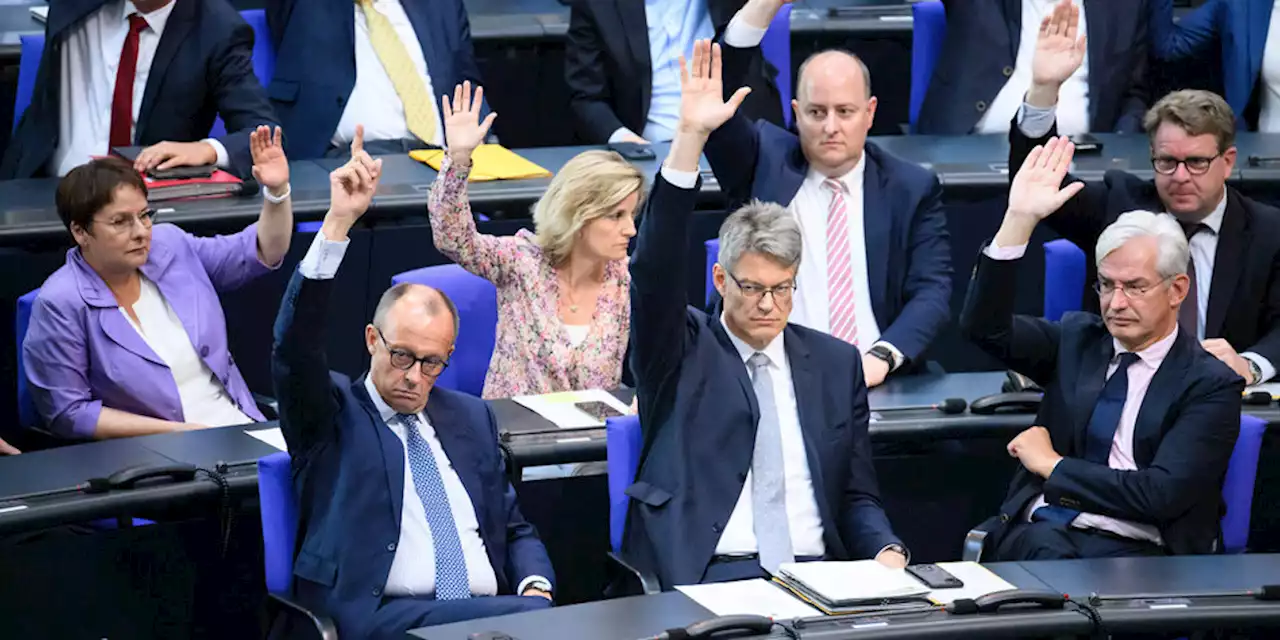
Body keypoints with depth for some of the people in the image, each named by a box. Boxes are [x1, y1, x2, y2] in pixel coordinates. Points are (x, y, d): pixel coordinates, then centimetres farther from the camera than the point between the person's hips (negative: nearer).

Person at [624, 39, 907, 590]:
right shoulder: (681, 350, 7)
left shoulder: (836, 363, 15)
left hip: (818, 573, 4)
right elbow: (655, 270, -12)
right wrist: (690, 138, -21)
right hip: (709, 578, -4)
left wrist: (887, 550, -6)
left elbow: (857, 496, 18)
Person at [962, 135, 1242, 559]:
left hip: (1133, 545, -3)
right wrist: (1020, 220, -6)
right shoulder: (1077, 339, 17)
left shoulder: (1210, 385, 3)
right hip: (1043, 528, 3)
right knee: (1050, 554, -34)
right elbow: (984, 326, 2)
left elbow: (1163, 495, -9)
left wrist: (1053, 465, -2)